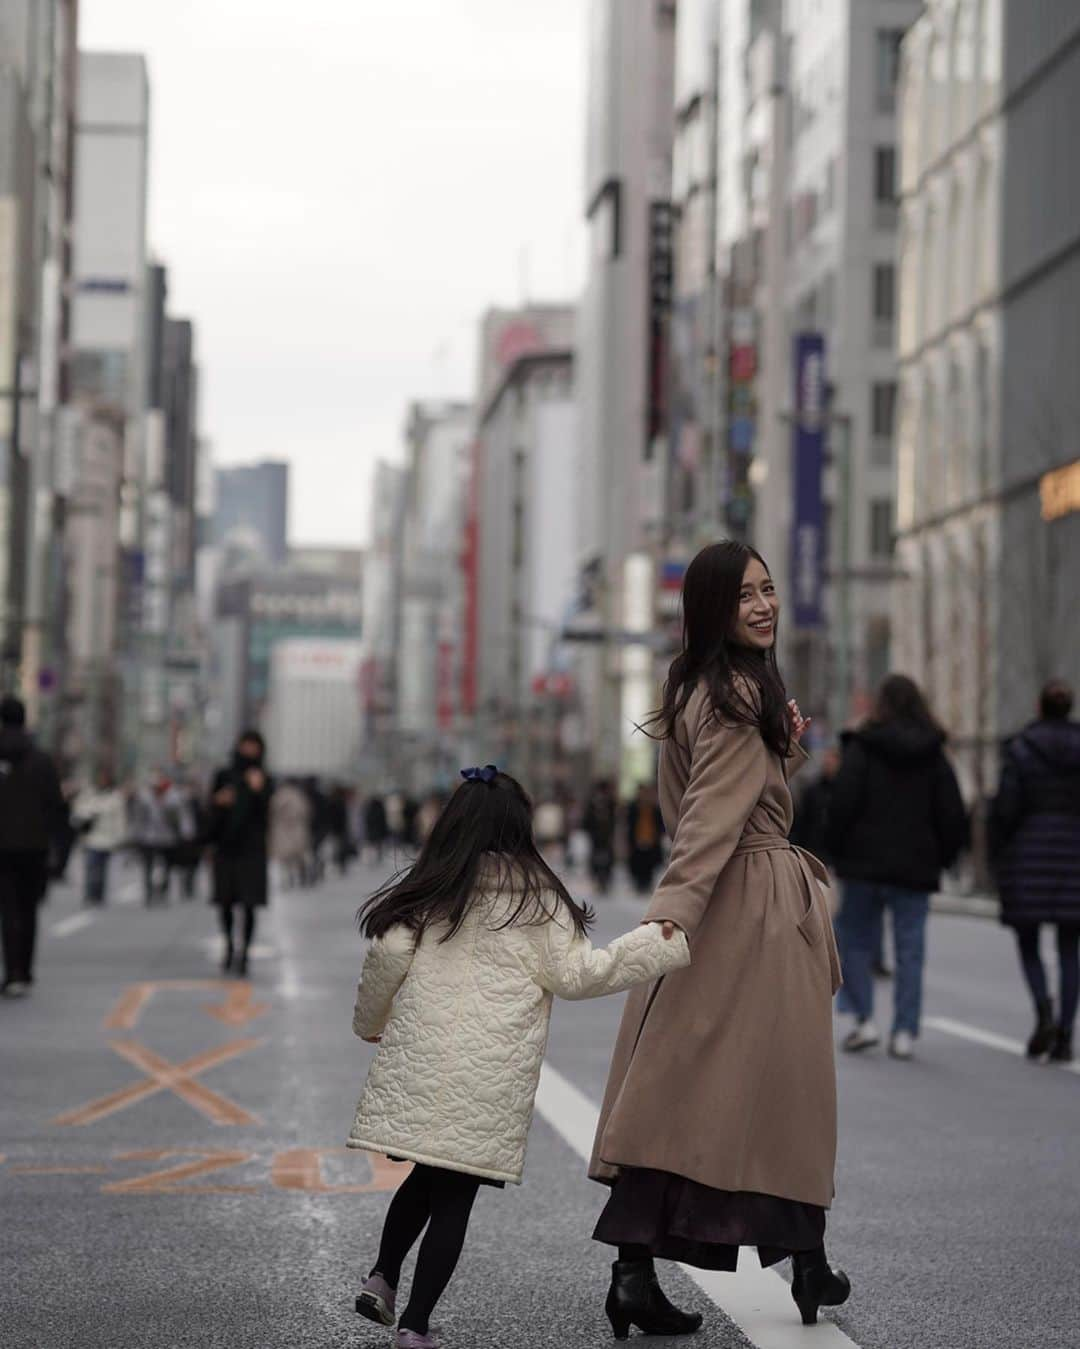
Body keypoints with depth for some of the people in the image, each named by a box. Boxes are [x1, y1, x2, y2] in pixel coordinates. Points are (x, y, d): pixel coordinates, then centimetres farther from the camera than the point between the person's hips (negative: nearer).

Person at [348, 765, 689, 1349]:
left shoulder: (427, 888, 6)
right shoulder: (535, 895, 0)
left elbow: (388, 956, 1)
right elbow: (575, 974, -1)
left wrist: (371, 1024, 18)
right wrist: (660, 943, 5)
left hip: (416, 1060, 3)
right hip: (489, 1076, -3)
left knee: (425, 1178, 20)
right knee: (453, 1195, 3)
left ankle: (381, 1279, 12)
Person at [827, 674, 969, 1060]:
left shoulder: (862, 748, -6)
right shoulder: (935, 756, 4)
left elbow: (843, 803, -12)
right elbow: (953, 815, 2)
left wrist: (837, 850, 1)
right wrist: (940, 858, 13)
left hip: (865, 864, -2)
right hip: (915, 869, 3)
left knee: (854, 941, 10)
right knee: (910, 949, 5)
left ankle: (864, 1019, -2)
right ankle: (904, 1032, 0)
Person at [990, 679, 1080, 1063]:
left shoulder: (1019, 749, -5)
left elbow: (1005, 806, -8)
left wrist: (997, 857, 3)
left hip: (1028, 852, -2)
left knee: (1028, 944, 9)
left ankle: (1044, 1010, -17)